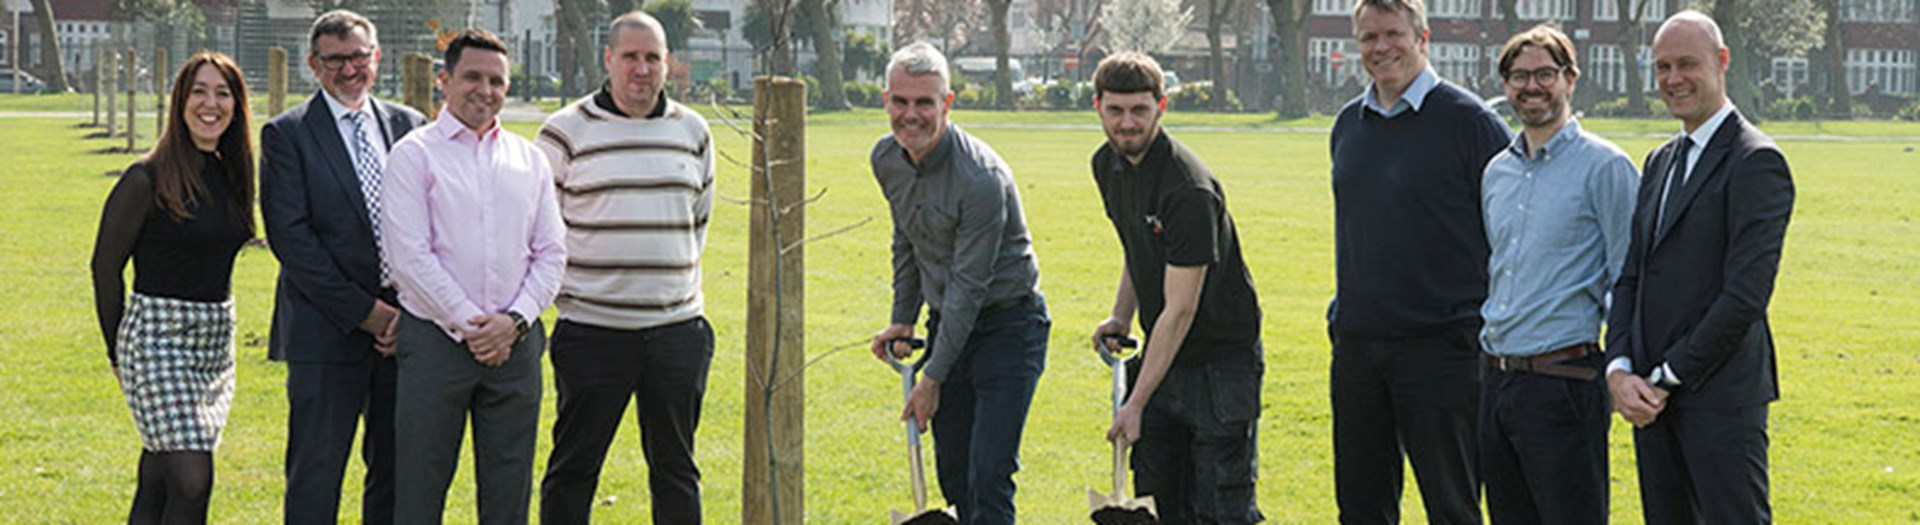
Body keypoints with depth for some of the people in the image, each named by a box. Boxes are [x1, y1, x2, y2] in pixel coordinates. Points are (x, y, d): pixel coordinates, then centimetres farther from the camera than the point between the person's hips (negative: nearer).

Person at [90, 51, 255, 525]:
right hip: (159, 338, -6)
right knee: (191, 483, -14)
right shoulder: (148, 178, -10)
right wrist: (118, 352, 6)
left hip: (217, 340, 6)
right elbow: (105, 265, -2)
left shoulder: (231, 174, 10)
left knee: (157, 483, 8)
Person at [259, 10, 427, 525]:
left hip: (402, 325, 4)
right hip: (326, 331, -4)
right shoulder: (287, 134, -1)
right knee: (316, 476, -3)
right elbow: (291, 237, -8)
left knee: (395, 471, 8)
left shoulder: (409, 126, 11)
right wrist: (363, 311, -12)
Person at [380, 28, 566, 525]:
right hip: (436, 337, -4)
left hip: (514, 341, 4)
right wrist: (467, 325, -11)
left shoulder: (529, 160, 13)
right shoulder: (415, 154, 0)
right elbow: (409, 255, -7)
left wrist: (515, 321, -5)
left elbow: (551, 253, 11)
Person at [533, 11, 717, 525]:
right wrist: (569, 285, 0)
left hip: (677, 328, 3)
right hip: (592, 328, -3)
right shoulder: (565, 132, -3)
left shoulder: (692, 131, 9)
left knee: (676, 467, 10)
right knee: (574, 467, 2)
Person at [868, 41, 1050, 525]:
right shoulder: (887, 160, -2)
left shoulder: (982, 178, -26)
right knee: (953, 472, 9)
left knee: (988, 476, -14)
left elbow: (968, 287, -23)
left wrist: (933, 379, -20)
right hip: (947, 320, 7)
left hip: (1008, 325, -7)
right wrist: (903, 320, 14)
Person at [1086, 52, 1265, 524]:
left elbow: (1180, 309, -23)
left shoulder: (1188, 189, -24)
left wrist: (1137, 403, -22)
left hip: (1221, 360, -8)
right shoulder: (1108, 165, 2)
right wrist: (1121, 317, 7)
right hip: (1162, 357, 8)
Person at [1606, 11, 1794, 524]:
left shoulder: (1755, 162, -9)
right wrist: (1620, 370, -1)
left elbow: (1746, 293, -16)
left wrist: (1667, 377, -13)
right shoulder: (1660, 163, 18)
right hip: (1653, 398, 8)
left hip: (1720, 399, -8)